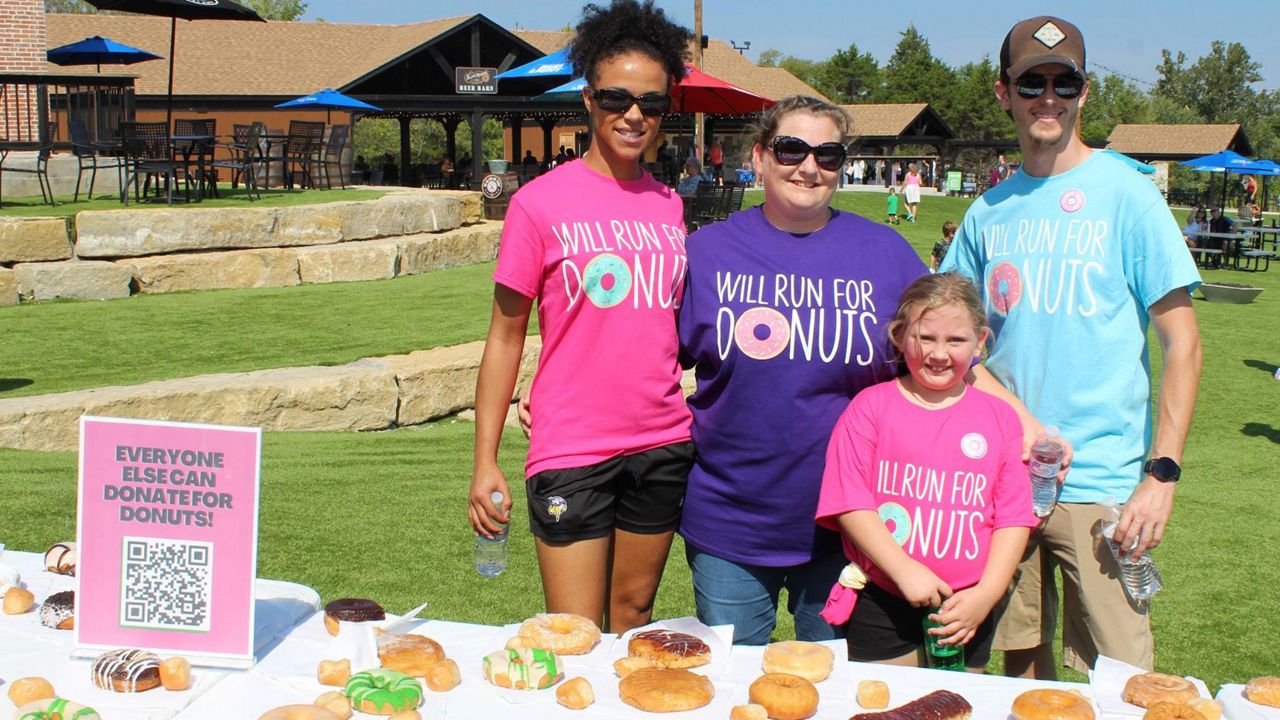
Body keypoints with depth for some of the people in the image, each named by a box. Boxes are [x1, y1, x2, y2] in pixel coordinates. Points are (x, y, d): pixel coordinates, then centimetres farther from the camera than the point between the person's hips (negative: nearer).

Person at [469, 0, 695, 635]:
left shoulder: (671, 207, 7)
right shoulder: (542, 201, -6)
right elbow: (505, 337, -3)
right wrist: (485, 462, -7)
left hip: (663, 447, 4)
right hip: (572, 450, -4)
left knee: (634, 619, 15)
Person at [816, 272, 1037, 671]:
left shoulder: (999, 417, 5)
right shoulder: (871, 406, -2)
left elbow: (1014, 517, 3)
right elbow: (849, 503, -8)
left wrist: (986, 595, -8)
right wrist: (905, 571, -16)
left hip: (966, 610, 2)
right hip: (883, 607, -2)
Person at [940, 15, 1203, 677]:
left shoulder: (1126, 194, -4)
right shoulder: (988, 213, 8)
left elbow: (1182, 343, -5)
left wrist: (1163, 472, -13)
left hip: (1102, 481, -4)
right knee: (1022, 662, 14)